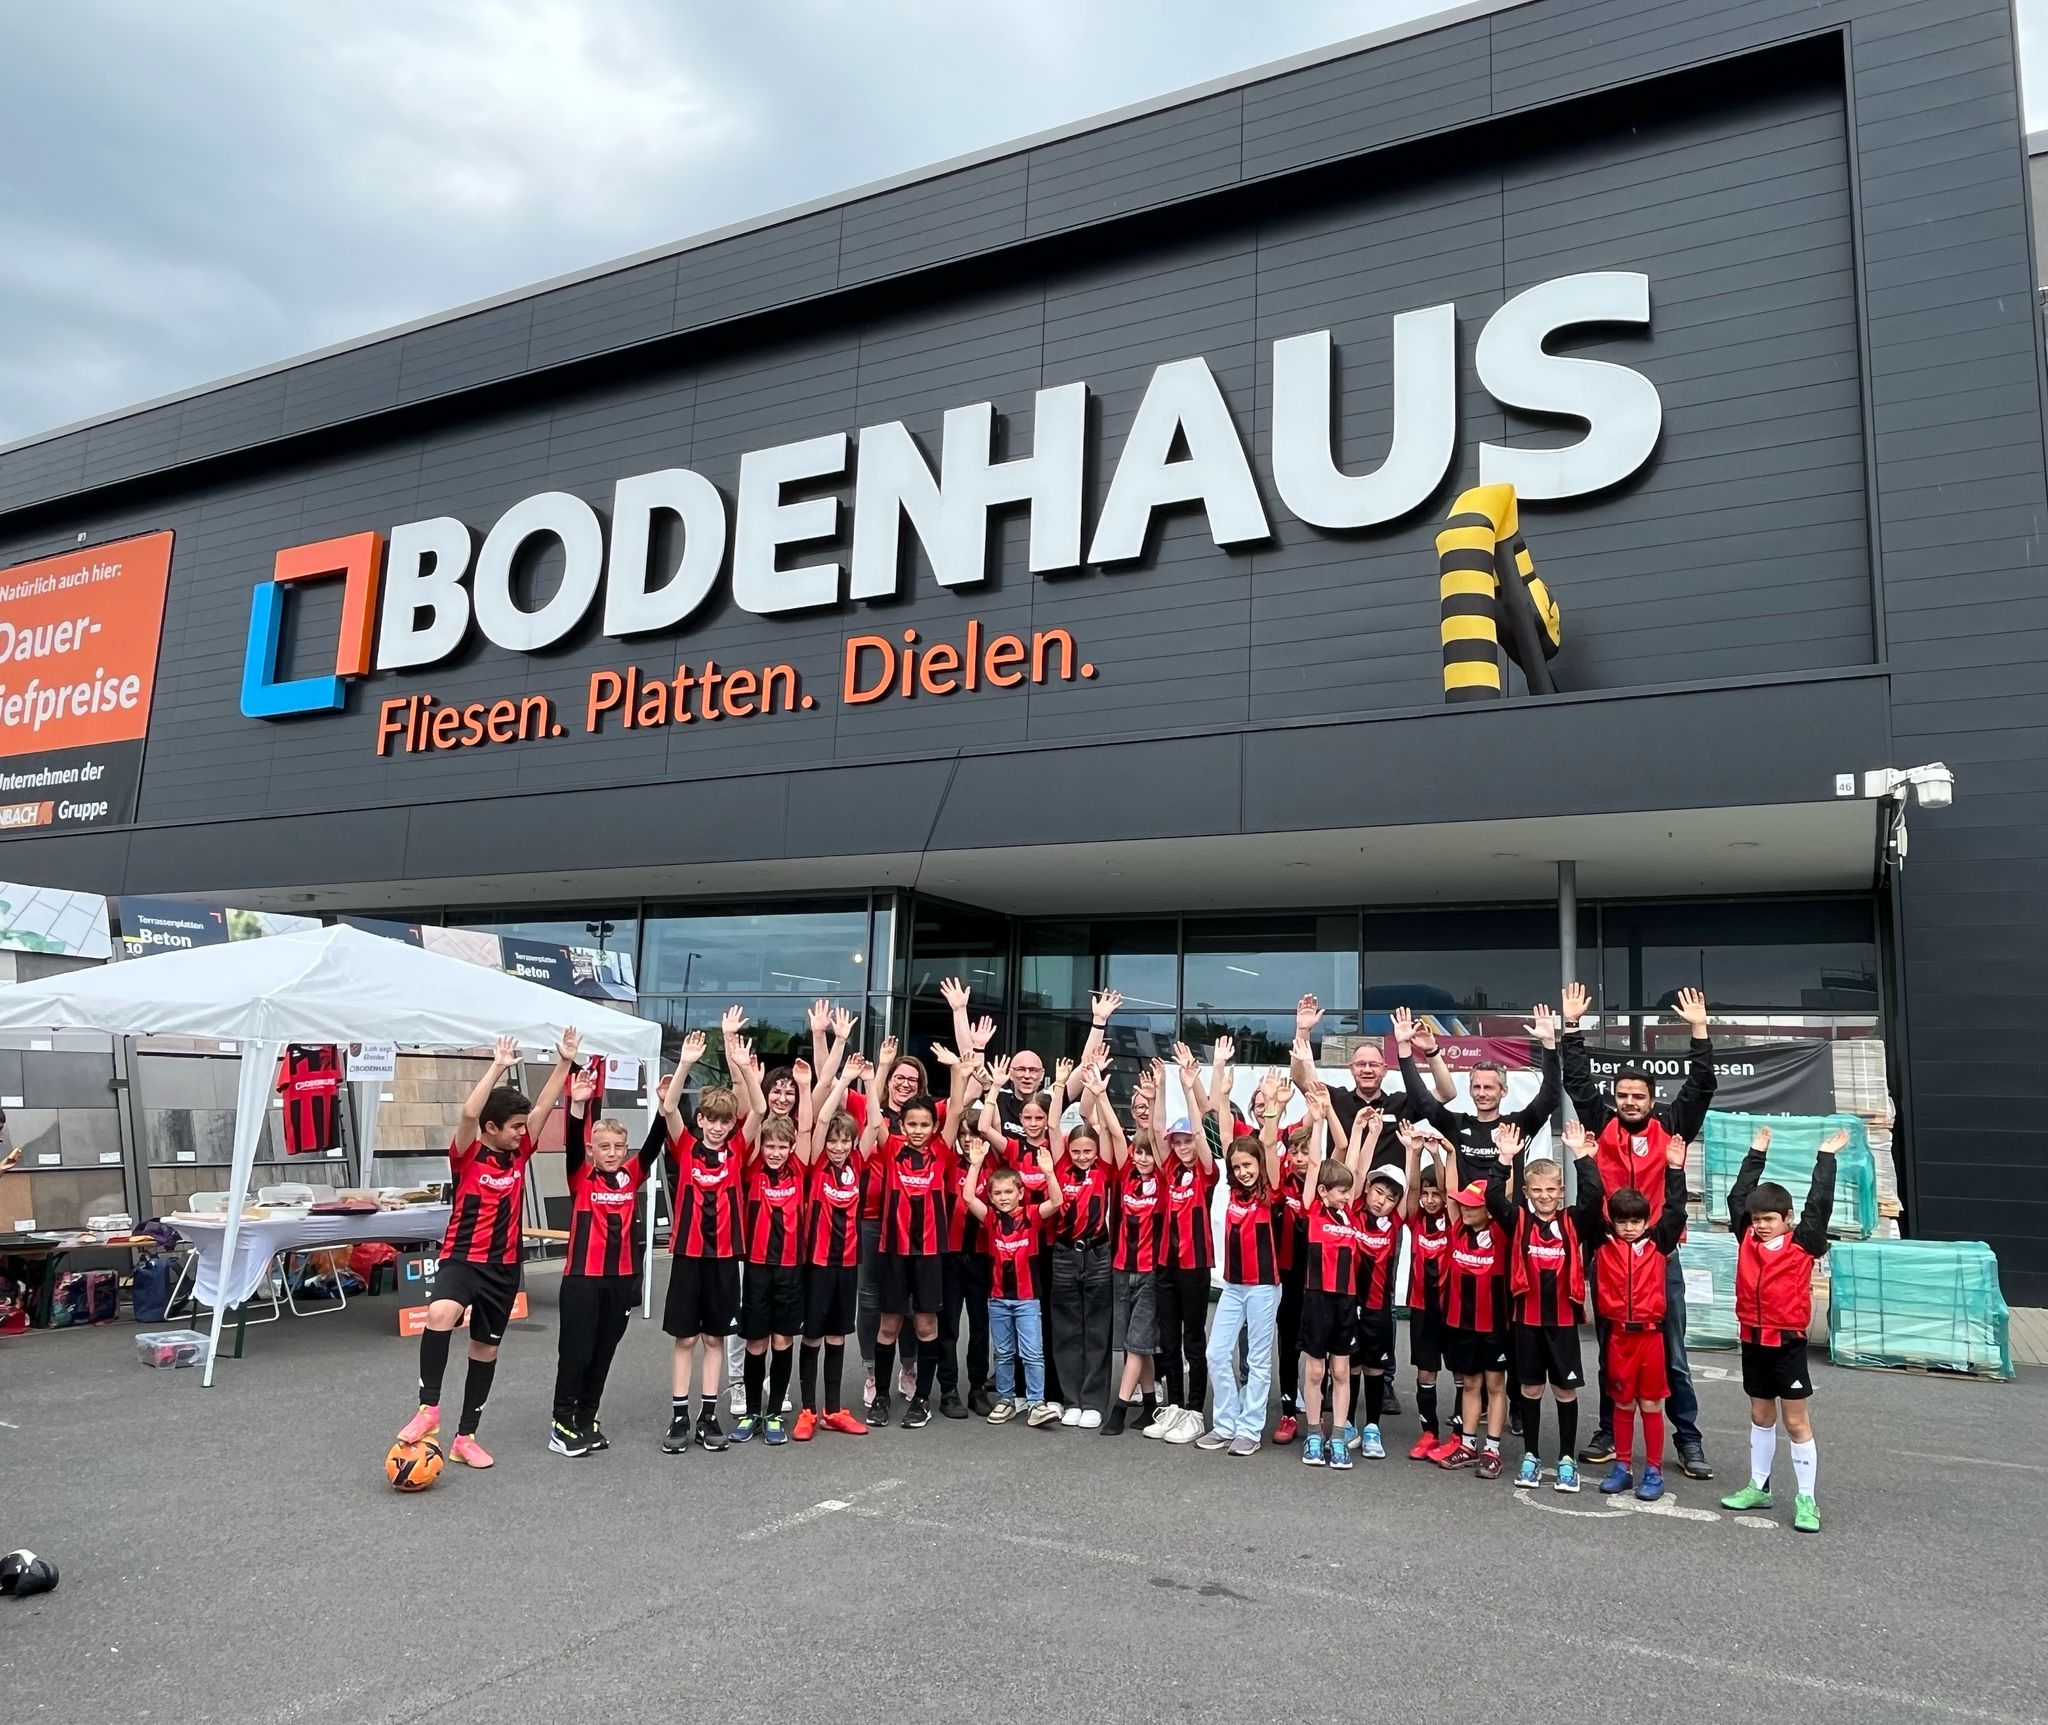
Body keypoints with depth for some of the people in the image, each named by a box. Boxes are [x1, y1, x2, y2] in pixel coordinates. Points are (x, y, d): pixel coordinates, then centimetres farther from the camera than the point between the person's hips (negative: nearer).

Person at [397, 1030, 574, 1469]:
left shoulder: (518, 1154, 4)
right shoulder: (467, 1156, -10)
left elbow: (543, 1107, 0)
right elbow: (468, 1114, -28)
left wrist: (564, 1062, -7)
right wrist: (498, 1067, -30)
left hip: (504, 1265, 5)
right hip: (462, 1258, -5)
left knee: (485, 1349, 12)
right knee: (440, 1314, -35)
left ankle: (465, 1437, 25)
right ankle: (428, 1408, -22)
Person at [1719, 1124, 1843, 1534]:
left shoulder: (1804, 1244, -6)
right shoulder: (1747, 1239, 3)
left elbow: (1819, 1205, -11)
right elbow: (1738, 1197, 8)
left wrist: (1826, 1157, -6)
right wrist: (1756, 1154, 12)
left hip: (1788, 1342, -4)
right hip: (1753, 1339, 4)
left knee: (1796, 1422, 2)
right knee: (1760, 1416, 16)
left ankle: (1805, 1500, 10)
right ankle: (1758, 1487, 26)